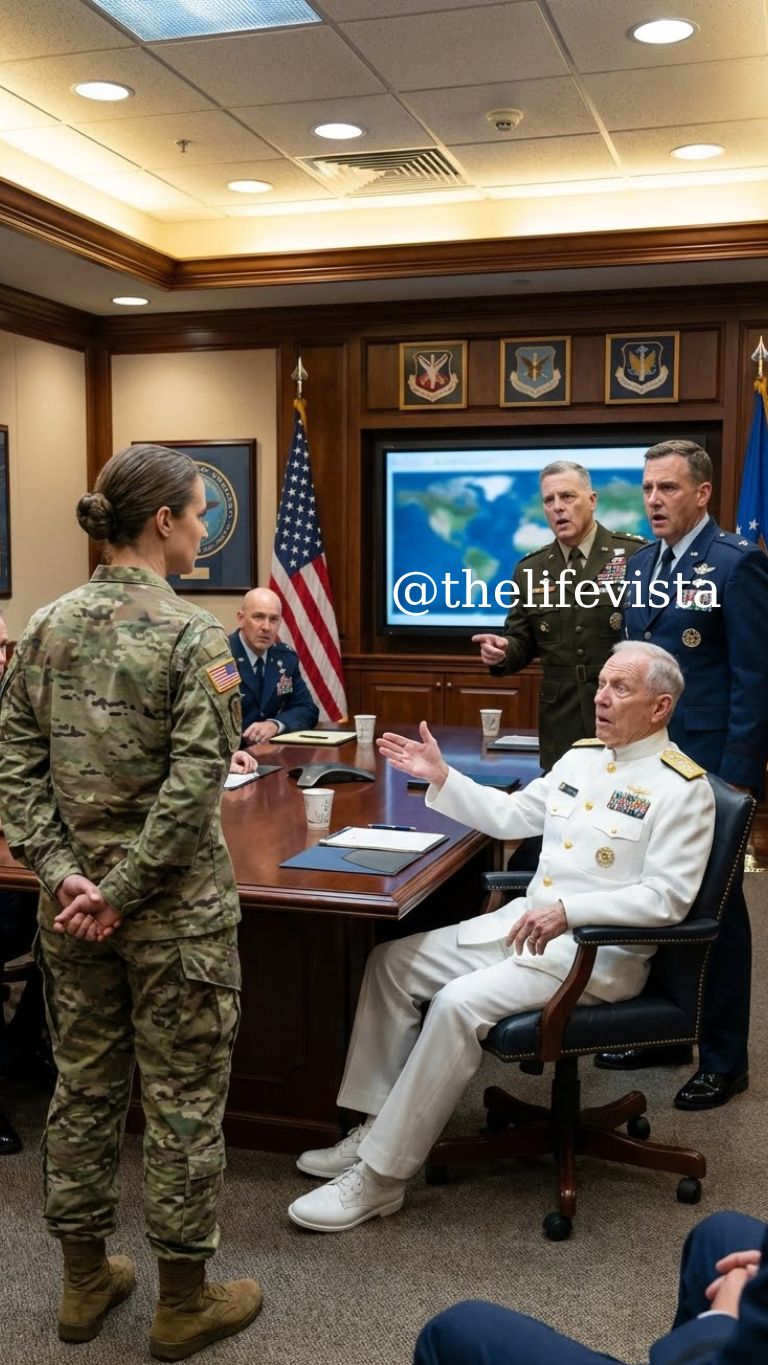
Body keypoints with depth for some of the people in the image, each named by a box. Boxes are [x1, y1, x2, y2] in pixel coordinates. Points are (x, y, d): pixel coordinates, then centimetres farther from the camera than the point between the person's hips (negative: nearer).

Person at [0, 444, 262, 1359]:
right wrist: (124, 892, -14)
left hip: (73, 899, 6)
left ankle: (84, 1283, 34)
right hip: (173, 904, -6)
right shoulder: (193, 635, -14)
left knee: (84, 1085, 18)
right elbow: (194, 783, -21)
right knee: (183, 1097, 9)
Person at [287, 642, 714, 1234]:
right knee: (392, 962, 1)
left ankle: (380, 1176, -16)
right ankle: (375, 1127, 8)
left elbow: (667, 896, -19)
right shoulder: (582, 756, 12)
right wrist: (441, 777, 9)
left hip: (602, 949, -8)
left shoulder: (682, 786, -12)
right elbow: (510, 816, 19)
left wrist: (568, 911, -28)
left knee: (459, 1003, -27)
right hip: (525, 920, 9)